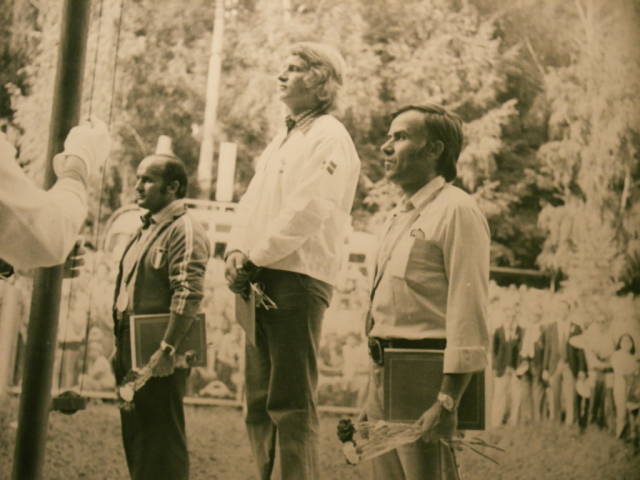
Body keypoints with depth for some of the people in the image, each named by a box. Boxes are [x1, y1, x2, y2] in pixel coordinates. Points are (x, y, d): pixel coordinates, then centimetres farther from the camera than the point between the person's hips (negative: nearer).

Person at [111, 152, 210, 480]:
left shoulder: (184, 230, -11)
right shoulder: (147, 229, 19)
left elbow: (188, 295, -21)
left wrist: (167, 349, -25)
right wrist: (120, 345, 19)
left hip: (157, 357, -10)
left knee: (161, 444, -5)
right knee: (135, 438, 14)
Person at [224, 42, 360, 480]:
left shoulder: (331, 137, -5)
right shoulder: (282, 140, 23)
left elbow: (307, 212, -16)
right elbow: (252, 203, 18)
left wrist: (255, 258, -12)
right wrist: (237, 251, 0)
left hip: (297, 278, -9)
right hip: (260, 280, 9)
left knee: (292, 402, -8)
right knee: (260, 400, 10)